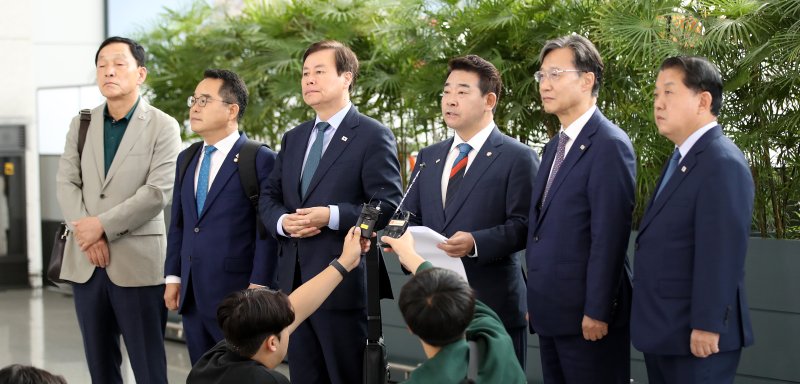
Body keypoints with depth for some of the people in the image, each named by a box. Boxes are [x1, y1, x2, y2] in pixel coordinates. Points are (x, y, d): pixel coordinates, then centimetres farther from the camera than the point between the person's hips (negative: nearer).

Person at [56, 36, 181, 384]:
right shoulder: (81, 124, 12)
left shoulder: (162, 127, -2)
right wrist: (87, 235, -10)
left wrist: (103, 225, -14)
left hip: (138, 262, -4)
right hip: (85, 262, 5)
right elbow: (66, 183, 5)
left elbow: (158, 192, -11)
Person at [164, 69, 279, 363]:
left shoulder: (260, 159, -8)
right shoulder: (186, 159, 15)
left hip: (236, 295, -7)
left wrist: (258, 289, -16)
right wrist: (173, 277, 10)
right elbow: (178, 224, 17)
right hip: (192, 295, 7)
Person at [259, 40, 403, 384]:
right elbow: (269, 198, 18)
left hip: (344, 284, -7)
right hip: (294, 282, 7)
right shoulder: (293, 139, 17)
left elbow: (389, 206, -11)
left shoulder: (373, 136, -5)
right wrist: (282, 221, -5)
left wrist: (332, 216, -21)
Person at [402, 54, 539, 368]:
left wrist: (476, 243, -25)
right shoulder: (428, 157, 17)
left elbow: (523, 225, -11)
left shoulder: (517, 158, -3)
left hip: (493, 305, -5)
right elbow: (411, 217, 16)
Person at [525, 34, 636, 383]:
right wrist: (535, 301, 14)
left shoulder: (610, 144, -13)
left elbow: (609, 236, -18)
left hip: (586, 314, -8)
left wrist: (597, 312, -20)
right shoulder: (555, 146, 15)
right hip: (551, 312, 8)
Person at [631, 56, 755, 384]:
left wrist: (707, 325, -23)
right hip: (664, 332, 9)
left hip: (696, 335, -9)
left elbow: (721, 254, -22)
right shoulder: (682, 159, 16)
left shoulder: (722, 163, -16)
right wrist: (653, 321, 14)